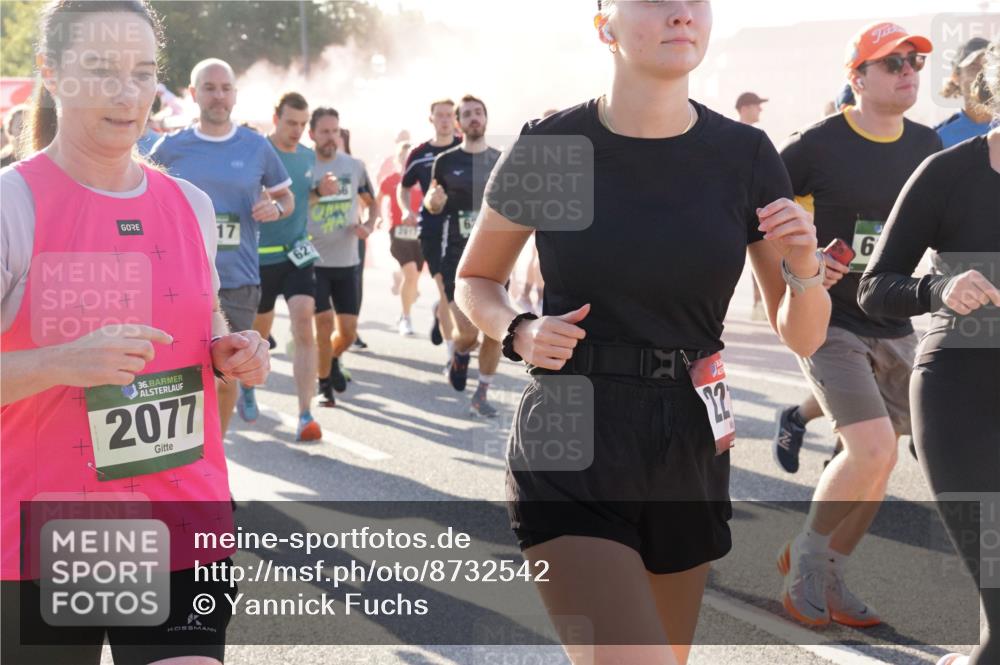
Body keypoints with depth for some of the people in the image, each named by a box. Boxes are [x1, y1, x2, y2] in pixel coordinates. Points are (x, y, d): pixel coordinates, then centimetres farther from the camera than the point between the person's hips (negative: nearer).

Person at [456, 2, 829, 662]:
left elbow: (802, 338, 4)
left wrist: (803, 268, -16)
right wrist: (520, 333, -11)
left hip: (688, 454, 4)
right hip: (570, 457, -3)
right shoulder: (548, 149, -7)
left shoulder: (745, 156, -1)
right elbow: (475, 280, 9)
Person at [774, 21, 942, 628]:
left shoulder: (926, 146, 5)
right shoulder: (817, 145, -12)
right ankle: (804, 555, 5)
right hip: (829, 323, -6)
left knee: (878, 463, 7)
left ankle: (830, 579, 26)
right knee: (872, 448, -20)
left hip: (895, 329, 6)